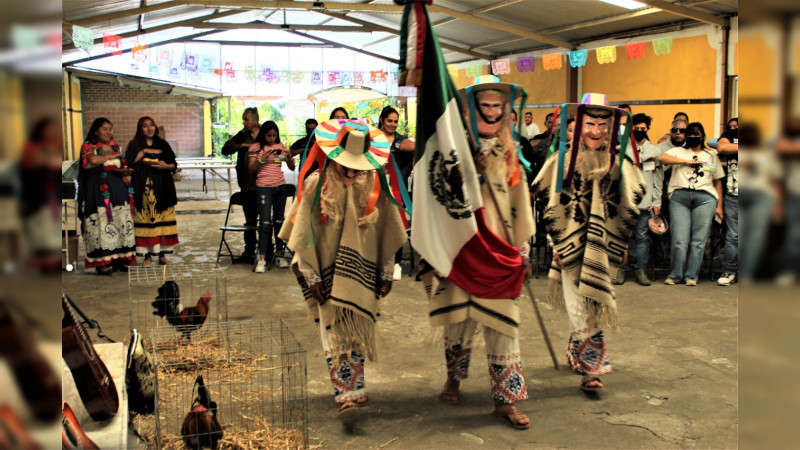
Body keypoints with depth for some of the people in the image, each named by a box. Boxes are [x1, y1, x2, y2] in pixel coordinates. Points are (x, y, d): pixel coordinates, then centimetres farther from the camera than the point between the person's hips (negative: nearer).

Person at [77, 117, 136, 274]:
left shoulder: (116, 147, 19)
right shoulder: (88, 146, 3)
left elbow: (124, 168, 15)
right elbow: (93, 160, -18)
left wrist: (124, 171, -8)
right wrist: (111, 156, -5)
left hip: (118, 189, 5)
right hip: (99, 190, -5)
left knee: (121, 222, -1)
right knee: (102, 222, -9)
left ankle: (120, 258, 1)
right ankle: (103, 261, -9)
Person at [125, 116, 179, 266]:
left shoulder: (163, 144, 14)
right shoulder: (134, 145, 8)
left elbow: (174, 165, 11)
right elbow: (129, 161, -8)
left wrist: (165, 166, -9)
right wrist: (144, 151, -9)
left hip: (162, 188, 2)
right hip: (143, 188, -2)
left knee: (163, 219, -1)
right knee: (145, 219, -5)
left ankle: (162, 255, 5)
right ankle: (147, 255, 0)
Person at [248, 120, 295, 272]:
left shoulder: (280, 146, 9)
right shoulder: (256, 147, -1)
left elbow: (292, 167, 7)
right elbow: (251, 170, -4)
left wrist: (289, 156, -12)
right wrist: (261, 160, -19)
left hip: (280, 186, 4)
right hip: (264, 187, -4)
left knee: (279, 220, 8)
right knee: (265, 222, -9)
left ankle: (279, 253, 18)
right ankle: (262, 259, -10)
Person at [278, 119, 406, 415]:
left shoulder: (374, 185, -3)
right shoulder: (316, 185, -9)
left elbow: (388, 233, 4)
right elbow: (302, 236, -5)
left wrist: (387, 272, 5)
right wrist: (310, 275, -6)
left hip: (363, 275, 2)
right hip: (329, 277, -2)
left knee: (358, 334, 10)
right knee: (334, 335, -1)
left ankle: (353, 389, 23)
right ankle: (347, 394, 4)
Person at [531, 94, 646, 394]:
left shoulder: (618, 163, 4)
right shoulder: (564, 159, -3)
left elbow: (628, 209, 12)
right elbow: (551, 204, -2)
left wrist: (619, 246, 9)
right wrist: (559, 244, -6)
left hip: (602, 248, 3)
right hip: (571, 245, -2)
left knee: (595, 306, 11)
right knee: (579, 308, -1)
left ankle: (578, 352, 32)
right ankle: (591, 368, 7)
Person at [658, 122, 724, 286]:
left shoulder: (712, 156, 25)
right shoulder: (679, 151, 22)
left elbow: (718, 182, 22)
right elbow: (662, 158, 0)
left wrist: (719, 206, 13)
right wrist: (686, 162, -5)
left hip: (705, 198, 1)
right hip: (679, 196, -1)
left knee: (698, 240, -5)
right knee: (679, 240, -8)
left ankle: (691, 276, 1)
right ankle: (675, 275, 3)